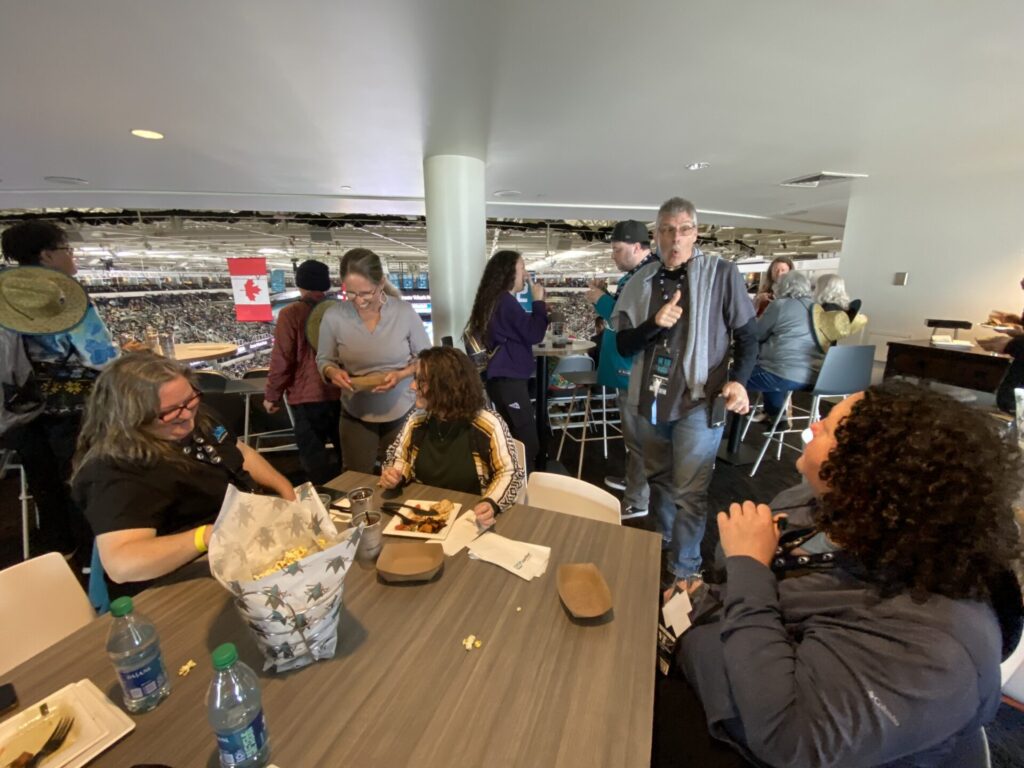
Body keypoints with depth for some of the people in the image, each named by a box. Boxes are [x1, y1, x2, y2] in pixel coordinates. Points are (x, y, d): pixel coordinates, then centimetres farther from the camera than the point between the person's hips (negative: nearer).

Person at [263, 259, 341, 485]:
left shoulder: (291, 314, -11)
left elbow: (282, 359, -11)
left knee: (314, 457, 7)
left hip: (308, 396, -4)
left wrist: (272, 395, 2)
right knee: (345, 453, 18)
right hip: (343, 394, 5)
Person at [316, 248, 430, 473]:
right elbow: (324, 360, 2)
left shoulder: (404, 311, -13)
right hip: (355, 415, 1)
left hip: (402, 412, 0)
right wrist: (333, 372, -20)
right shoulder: (333, 316, -11)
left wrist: (401, 374, -22)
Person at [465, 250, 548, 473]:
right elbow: (533, 335, -19)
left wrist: (540, 311, 11)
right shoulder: (505, 301, -15)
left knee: (513, 441, 17)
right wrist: (539, 302, -7)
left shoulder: (495, 299, 15)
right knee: (528, 444, -7)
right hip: (509, 380, -10)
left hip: (502, 378, 10)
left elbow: (520, 331, 23)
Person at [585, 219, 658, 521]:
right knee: (634, 433, 23)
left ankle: (637, 501, 16)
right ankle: (632, 480, 40)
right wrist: (606, 296, 4)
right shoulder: (637, 273, 12)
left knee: (638, 437, 1)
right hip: (630, 367, 11)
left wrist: (601, 301, -17)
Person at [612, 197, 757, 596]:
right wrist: (654, 324, -19)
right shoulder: (640, 282, 3)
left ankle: (685, 570, 23)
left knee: (689, 491, 1)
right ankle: (665, 545, 45)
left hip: (698, 401, -4)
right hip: (651, 399, 4)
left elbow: (747, 336, -1)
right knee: (659, 479, 21)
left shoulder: (722, 274, -5)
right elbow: (623, 344, 0)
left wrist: (738, 379, -18)